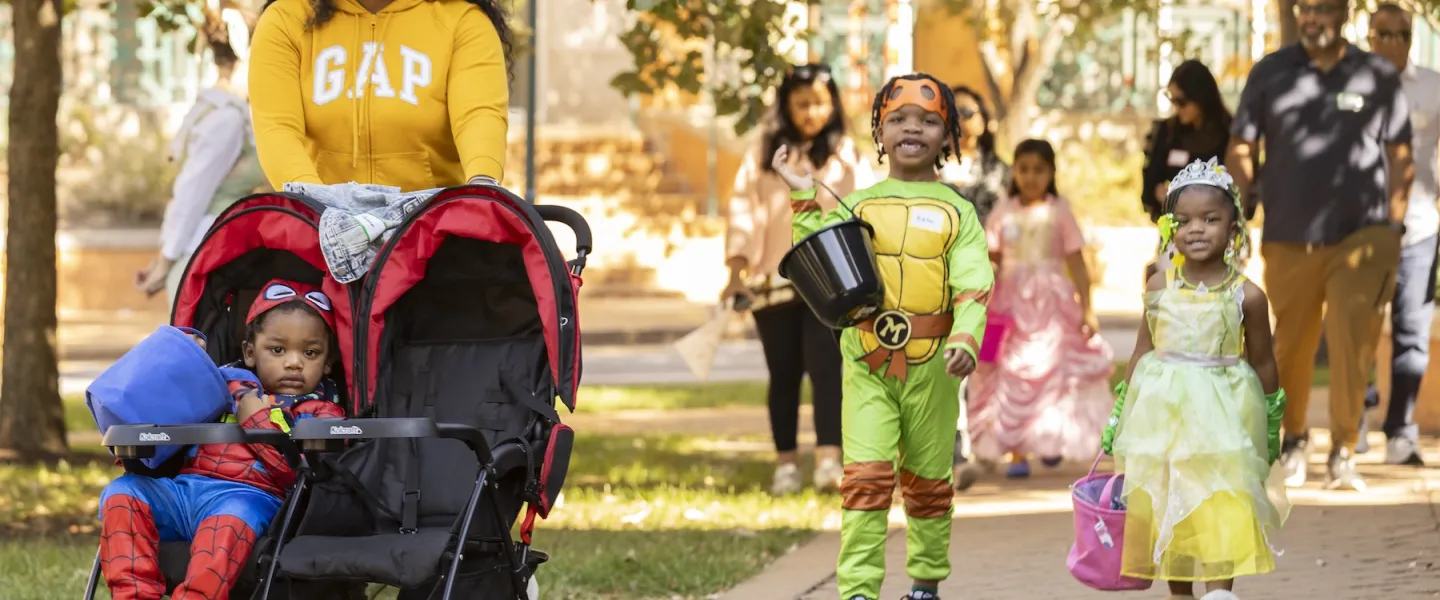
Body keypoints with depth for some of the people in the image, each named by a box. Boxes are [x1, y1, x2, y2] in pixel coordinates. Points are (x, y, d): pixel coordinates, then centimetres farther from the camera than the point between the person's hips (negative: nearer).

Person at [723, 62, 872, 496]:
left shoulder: (847, 156, 5)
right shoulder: (764, 154, 6)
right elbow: (745, 212, 1)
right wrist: (737, 273, -8)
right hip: (773, 282, 2)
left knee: (826, 367, -14)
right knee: (784, 375, 8)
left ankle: (829, 461, -22)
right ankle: (786, 465, 15)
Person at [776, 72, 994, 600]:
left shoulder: (956, 213, 2)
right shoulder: (856, 205, 6)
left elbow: (972, 286, -7)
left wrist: (965, 339, -24)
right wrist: (805, 199, -6)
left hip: (931, 365, 0)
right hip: (867, 364, 0)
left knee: (928, 481, 13)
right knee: (866, 476, -12)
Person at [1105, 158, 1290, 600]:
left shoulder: (1246, 295, -7)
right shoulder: (1159, 285, 0)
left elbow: (1262, 363, 3)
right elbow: (1143, 350, 9)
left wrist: (1271, 427, 9)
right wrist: (1122, 412, 11)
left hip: (1222, 412, -3)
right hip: (1162, 409, 3)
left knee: (1221, 510, -13)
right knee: (1166, 509, 9)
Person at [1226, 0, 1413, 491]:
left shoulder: (1378, 77, 4)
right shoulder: (1271, 74, 6)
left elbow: (1400, 157, 7)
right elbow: (1240, 149, 9)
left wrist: (1392, 231, 1)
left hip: (1360, 234, -2)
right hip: (1289, 239, 2)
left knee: (1352, 344, -13)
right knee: (1290, 348, 9)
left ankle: (1343, 454, -8)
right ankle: (1294, 440, 29)